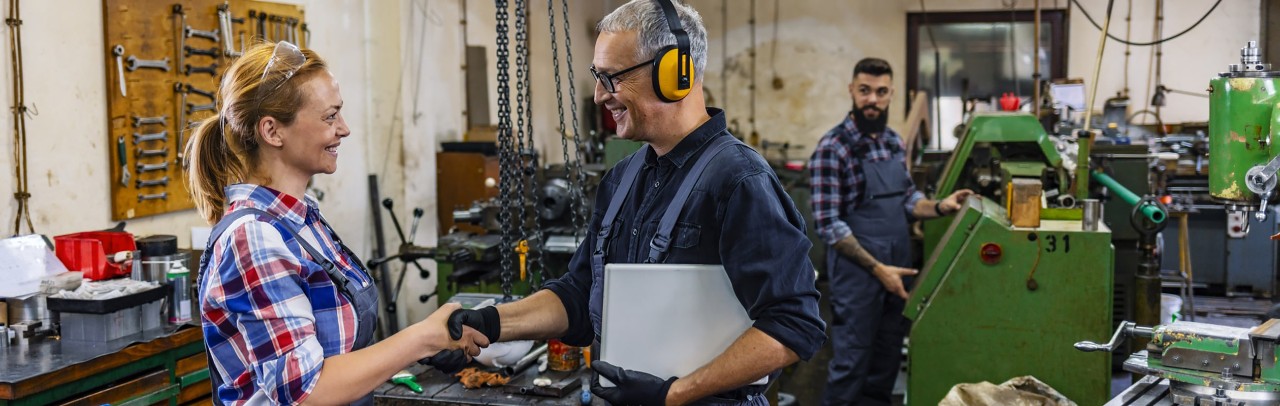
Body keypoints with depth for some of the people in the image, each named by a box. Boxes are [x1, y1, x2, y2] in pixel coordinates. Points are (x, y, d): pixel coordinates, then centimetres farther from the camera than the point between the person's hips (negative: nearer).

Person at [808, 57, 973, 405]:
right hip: (858, 272, -7)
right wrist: (877, 268, -19)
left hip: (898, 267, 7)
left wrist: (940, 207, -3)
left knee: (889, 357, 16)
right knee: (851, 361, 1)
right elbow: (828, 224, -17)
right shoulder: (832, 149, -15)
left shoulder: (895, 143, 8)